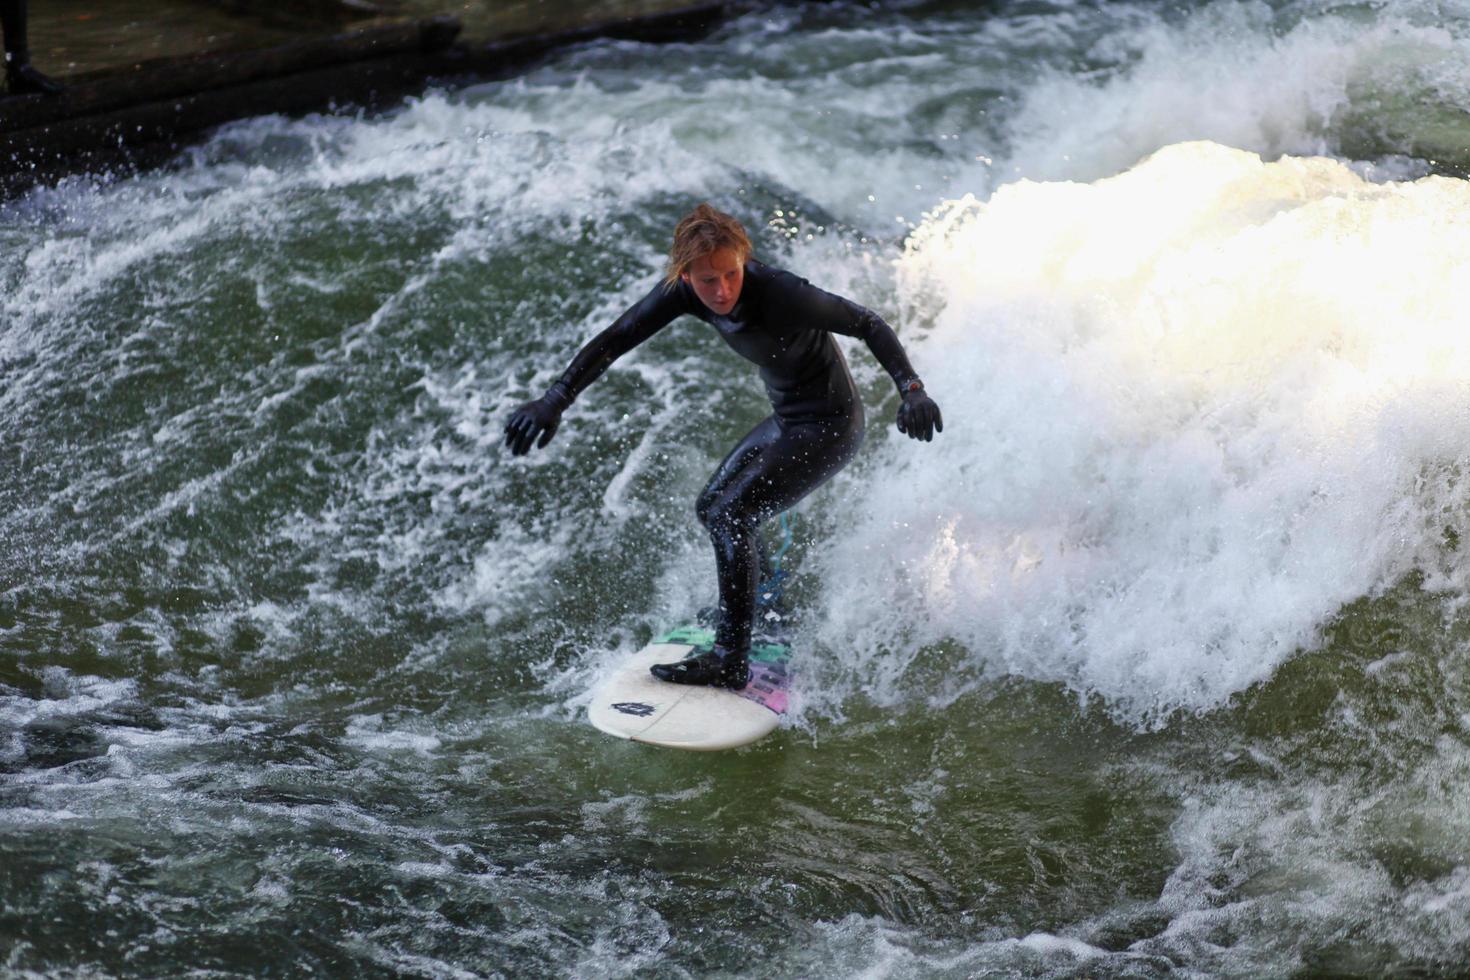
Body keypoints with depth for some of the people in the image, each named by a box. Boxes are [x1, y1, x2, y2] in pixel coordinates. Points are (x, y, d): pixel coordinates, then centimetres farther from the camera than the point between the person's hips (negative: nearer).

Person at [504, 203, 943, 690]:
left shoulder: (780, 294, -32)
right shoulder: (684, 290, -13)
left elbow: (868, 324, -22)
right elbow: (615, 340, -12)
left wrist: (911, 389, -33)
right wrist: (555, 400, -23)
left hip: (828, 427, -9)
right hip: (786, 420, 9)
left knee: (730, 516, -20)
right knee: (710, 507, 21)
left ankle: (731, 660, -14)